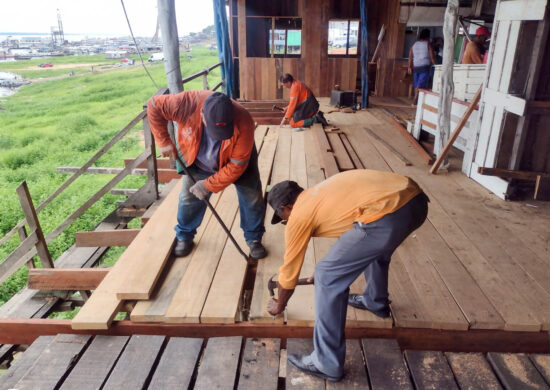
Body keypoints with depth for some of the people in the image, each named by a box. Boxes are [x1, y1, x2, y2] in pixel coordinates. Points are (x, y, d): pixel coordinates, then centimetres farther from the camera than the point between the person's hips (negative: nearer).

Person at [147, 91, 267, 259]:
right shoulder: (187, 103, -38)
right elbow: (154, 105, -20)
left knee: (252, 198, -3)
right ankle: (184, 237, 31)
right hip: (198, 163, 2)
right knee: (188, 198, 6)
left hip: (236, 160, -1)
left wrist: (209, 185, -27)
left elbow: (236, 165, -31)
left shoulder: (243, 123, -41)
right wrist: (164, 141, -21)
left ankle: (254, 239, 20)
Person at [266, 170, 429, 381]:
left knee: (328, 277, 4)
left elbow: (289, 271, 20)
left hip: (388, 214, -9)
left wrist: (279, 306, 38)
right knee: (377, 248, 38)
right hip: (416, 198, 10)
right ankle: (376, 302, 60)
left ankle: (327, 364, 15)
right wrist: (334, 265, 61)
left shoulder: (298, 216, 9)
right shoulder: (319, 194, 31)